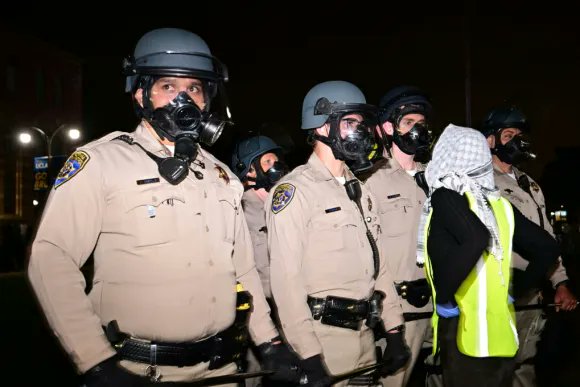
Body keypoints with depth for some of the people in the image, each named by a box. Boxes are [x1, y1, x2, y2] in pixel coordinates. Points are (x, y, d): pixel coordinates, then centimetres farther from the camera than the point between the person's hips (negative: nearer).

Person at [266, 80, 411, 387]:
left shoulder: (359, 191, 13)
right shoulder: (293, 190, -13)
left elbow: (377, 263, 15)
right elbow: (286, 278, -18)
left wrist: (394, 331, 11)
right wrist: (308, 358, -20)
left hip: (365, 332, 7)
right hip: (324, 335, -7)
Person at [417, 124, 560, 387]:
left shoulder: (445, 197, -10)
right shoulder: (498, 203, 8)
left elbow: (476, 238, -28)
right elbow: (546, 248, 9)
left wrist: (443, 298, -19)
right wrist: (516, 291, 14)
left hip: (465, 337, -7)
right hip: (502, 337, 7)